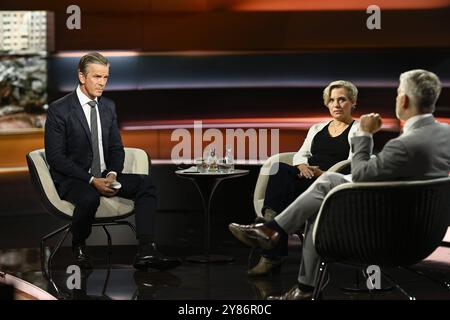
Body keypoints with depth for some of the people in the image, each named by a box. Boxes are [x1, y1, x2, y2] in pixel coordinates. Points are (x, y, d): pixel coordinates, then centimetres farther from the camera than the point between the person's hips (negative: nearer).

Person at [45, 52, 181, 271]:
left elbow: (116, 148, 12)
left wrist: (112, 174, -10)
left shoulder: (108, 106, 9)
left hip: (103, 176, 6)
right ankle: (78, 246, -7)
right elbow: (55, 157, -14)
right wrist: (91, 180, -22)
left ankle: (145, 252, -26)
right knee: (89, 198, -38)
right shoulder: (58, 110, -10)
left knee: (145, 183, -18)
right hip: (72, 179, -6)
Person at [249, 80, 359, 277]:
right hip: (306, 181, 5)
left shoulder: (358, 130, 8)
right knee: (279, 170, -29)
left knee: (281, 170, -30)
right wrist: (302, 166, -6)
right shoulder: (317, 129, 26)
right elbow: (300, 155, 17)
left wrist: (325, 174, -17)